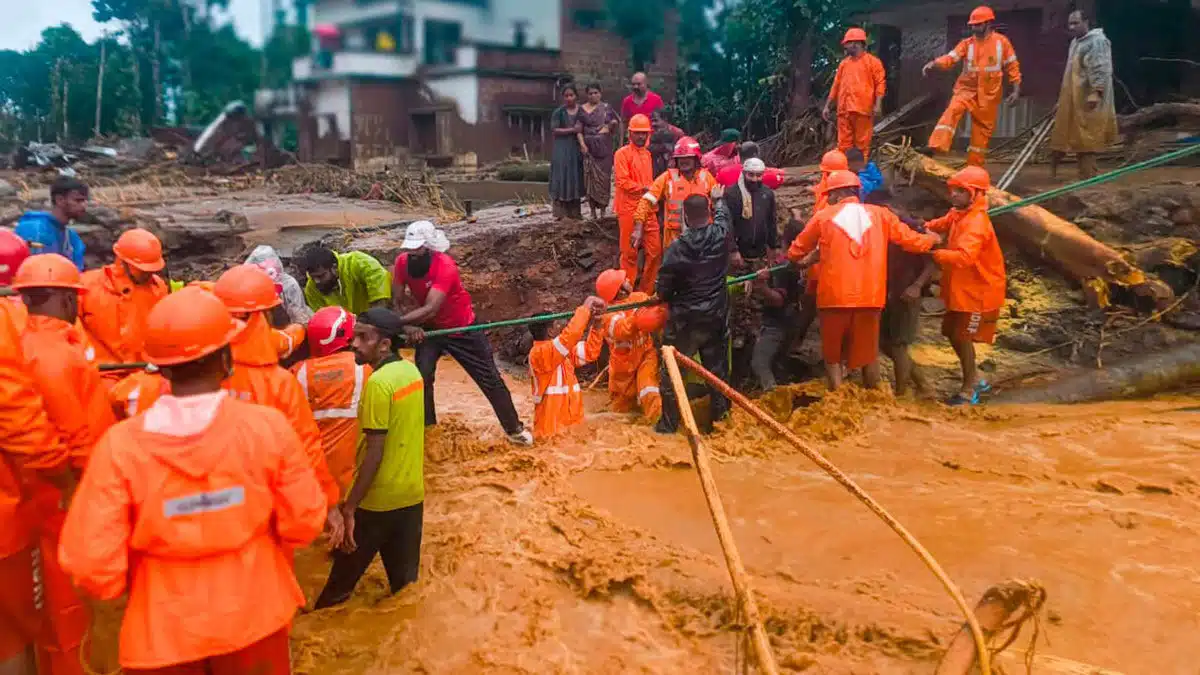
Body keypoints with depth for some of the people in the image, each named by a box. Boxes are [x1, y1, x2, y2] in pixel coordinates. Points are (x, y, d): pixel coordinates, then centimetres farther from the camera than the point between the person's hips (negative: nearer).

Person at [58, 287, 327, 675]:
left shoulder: (119, 444, -19)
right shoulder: (268, 425, -18)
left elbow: (91, 563, -17)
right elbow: (304, 522, -10)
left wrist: (135, 584, 4)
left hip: (163, 629, 0)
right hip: (254, 617, 1)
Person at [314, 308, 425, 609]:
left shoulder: (378, 382, -19)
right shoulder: (412, 371, 5)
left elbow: (374, 453, -21)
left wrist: (349, 507, -17)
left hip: (378, 500, -7)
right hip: (412, 494, 7)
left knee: (340, 582, 10)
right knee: (405, 582, 15)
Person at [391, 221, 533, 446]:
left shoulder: (445, 266, -34)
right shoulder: (402, 263, -17)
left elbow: (430, 309, -41)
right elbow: (395, 303, -16)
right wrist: (408, 326, -36)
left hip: (462, 328, -4)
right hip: (430, 328, 4)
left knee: (490, 379, 3)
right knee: (421, 378, -10)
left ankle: (514, 428, 18)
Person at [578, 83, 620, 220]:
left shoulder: (606, 107, 10)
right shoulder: (583, 109, 5)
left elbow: (616, 123, 19)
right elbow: (579, 130, 1)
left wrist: (614, 124, -4)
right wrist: (582, 144, -13)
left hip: (604, 146, 1)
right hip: (589, 146, -1)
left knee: (604, 176, 1)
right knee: (591, 177, -4)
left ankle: (603, 209, 9)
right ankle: (593, 210, 0)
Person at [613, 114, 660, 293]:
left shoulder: (647, 154, 15)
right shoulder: (623, 153, -6)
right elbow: (622, 182, -15)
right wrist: (644, 188, -14)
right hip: (629, 209, -6)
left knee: (655, 250, 5)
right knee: (630, 253, 0)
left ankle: (647, 290, 18)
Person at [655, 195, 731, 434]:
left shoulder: (678, 248, -19)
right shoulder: (722, 235, -9)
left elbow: (663, 289, -12)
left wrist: (671, 300, 11)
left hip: (685, 318, -3)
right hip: (717, 316, 4)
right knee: (717, 369, 16)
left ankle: (668, 423, 15)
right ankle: (719, 418, 25)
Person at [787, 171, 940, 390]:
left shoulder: (823, 216, 2)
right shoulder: (880, 214, 6)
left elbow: (796, 251, 11)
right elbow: (912, 241, 11)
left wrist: (793, 261, 34)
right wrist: (932, 239, 32)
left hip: (835, 296, -2)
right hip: (870, 295, 2)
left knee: (833, 354, 11)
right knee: (869, 352, 16)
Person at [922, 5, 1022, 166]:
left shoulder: (1001, 42, -1)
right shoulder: (966, 43, 1)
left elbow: (1012, 67, 3)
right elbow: (950, 58, -14)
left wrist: (1016, 90, -3)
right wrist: (933, 63, -34)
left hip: (989, 95, 0)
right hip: (967, 89, 0)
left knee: (983, 130, 6)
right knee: (952, 111, -29)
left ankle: (975, 168, 17)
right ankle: (935, 147, -41)